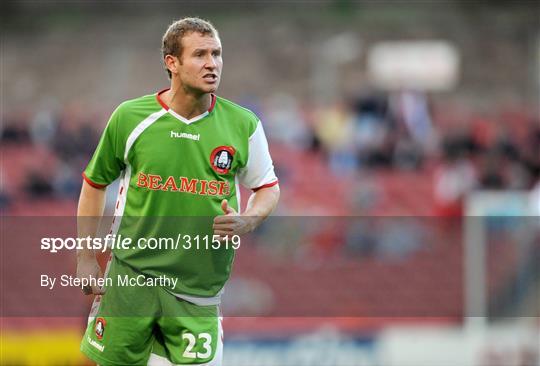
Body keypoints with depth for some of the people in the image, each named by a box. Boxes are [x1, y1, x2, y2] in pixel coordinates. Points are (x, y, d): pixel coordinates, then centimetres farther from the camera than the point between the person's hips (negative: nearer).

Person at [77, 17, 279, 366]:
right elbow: (95, 183, 10)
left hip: (198, 287, 0)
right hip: (130, 276, 0)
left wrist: (245, 222, -9)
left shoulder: (243, 125, -1)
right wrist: (86, 258, 7)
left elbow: (268, 188, 12)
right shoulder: (129, 117, -2)